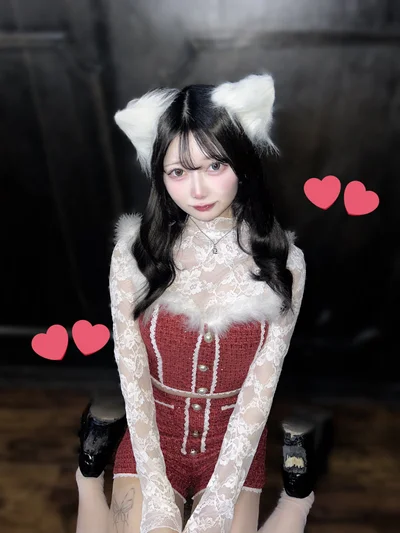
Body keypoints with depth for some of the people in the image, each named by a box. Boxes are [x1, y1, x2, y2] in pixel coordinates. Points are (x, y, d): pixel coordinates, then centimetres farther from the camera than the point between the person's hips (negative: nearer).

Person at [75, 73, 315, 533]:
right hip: (152, 433, 1)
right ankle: (89, 482, 18)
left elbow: (261, 389, -13)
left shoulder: (282, 261, -12)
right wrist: (156, 496, -14)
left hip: (236, 442, 0)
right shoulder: (134, 251, -12)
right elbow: (132, 377, -11)